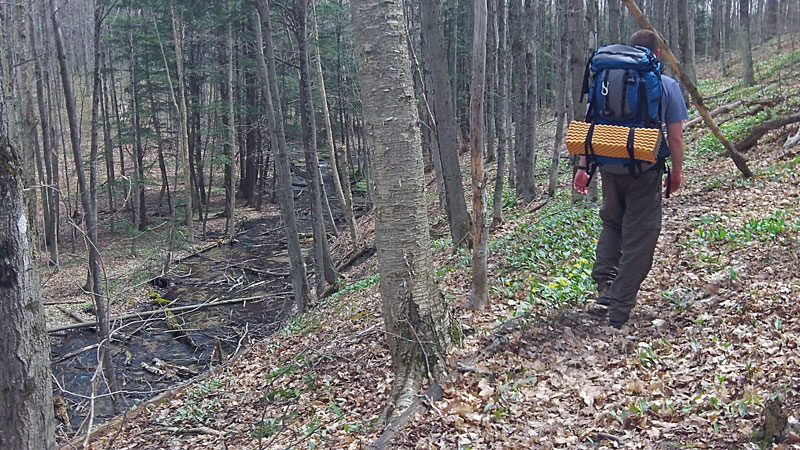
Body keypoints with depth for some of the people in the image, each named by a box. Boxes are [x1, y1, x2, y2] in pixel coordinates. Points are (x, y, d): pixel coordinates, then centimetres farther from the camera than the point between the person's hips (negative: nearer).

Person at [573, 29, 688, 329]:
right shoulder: (667, 86, -2)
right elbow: (675, 138, -3)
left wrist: (583, 166, 9)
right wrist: (677, 171, 10)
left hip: (610, 168, 3)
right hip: (645, 171, -3)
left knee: (612, 223, 25)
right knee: (638, 238, 5)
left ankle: (604, 283, 9)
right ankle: (619, 312, 7)